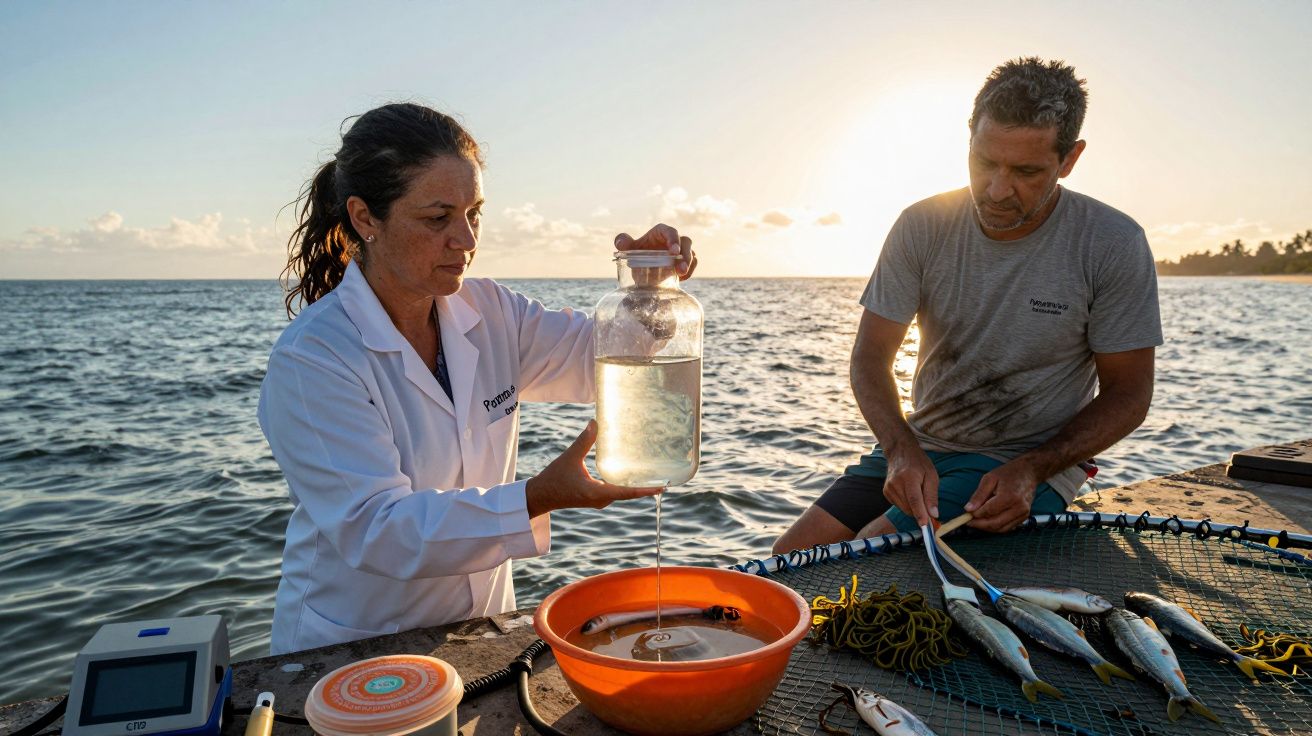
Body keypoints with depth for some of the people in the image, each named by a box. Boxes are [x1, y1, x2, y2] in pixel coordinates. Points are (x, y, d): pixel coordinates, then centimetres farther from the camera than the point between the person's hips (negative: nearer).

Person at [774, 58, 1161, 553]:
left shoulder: (1113, 245, -11)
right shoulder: (923, 227, -6)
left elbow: (1127, 394, -5)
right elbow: (871, 357, -6)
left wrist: (1029, 471, -20)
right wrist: (902, 450, -24)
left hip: (1031, 461, -3)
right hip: (917, 447, 4)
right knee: (792, 558, -8)